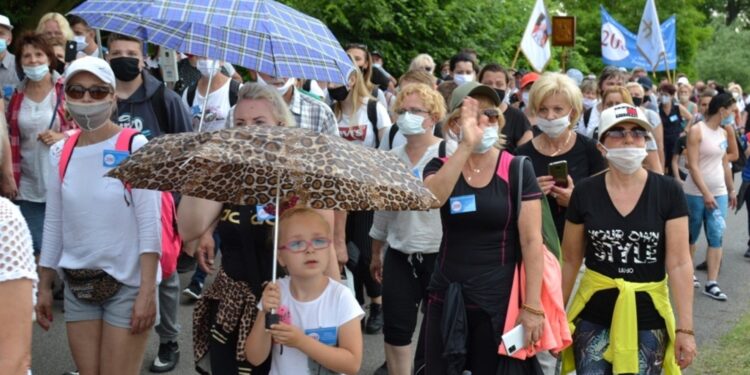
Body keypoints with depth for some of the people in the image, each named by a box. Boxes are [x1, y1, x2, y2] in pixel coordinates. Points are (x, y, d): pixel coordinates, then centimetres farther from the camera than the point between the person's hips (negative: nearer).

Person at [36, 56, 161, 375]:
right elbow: (53, 225, 11)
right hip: (77, 286, 4)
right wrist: (44, 286, 12)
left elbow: (149, 224, -12)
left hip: (128, 284, -4)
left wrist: (147, 291, -17)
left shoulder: (135, 146, -9)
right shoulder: (60, 153, 5)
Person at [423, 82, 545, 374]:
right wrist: (466, 145, -29)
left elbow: (532, 242, -8)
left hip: (499, 300, -2)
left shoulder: (518, 169, -6)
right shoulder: (440, 166, 2)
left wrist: (532, 307, -12)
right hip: (447, 298, 3)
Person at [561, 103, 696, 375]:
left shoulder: (668, 192, -8)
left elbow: (679, 263, -9)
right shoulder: (585, 193, -4)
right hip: (593, 316, 1)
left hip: (648, 316, 0)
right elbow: (570, 260, 4)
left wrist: (685, 328, -11)